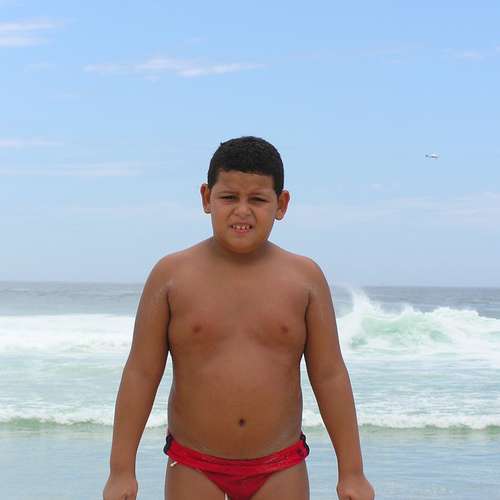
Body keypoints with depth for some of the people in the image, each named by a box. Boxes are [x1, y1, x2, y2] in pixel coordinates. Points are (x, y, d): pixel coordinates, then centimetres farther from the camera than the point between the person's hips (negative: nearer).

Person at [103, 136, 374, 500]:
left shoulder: (305, 278, 0)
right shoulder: (172, 275, -3)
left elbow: (330, 375, 2)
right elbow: (141, 374, -1)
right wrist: (121, 470, -3)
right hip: (193, 469, -1)